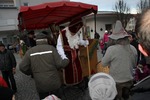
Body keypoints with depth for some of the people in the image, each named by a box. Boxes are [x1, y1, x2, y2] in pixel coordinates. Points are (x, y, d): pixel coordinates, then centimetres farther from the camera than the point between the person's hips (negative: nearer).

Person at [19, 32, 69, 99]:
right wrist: (65, 59, 8)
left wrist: (31, 72, 14)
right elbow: (60, 64, -13)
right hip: (54, 82, -1)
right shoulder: (51, 48, -8)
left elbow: (22, 67, -4)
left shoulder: (30, 52, -2)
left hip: (40, 84, 1)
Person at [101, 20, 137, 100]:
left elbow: (103, 64, -10)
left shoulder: (111, 49, -24)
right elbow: (134, 65, 7)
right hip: (129, 80, 4)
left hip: (116, 81, -4)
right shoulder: (133, 49, -8)